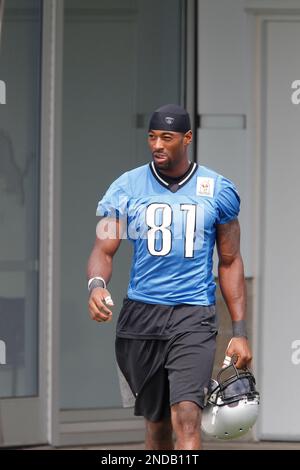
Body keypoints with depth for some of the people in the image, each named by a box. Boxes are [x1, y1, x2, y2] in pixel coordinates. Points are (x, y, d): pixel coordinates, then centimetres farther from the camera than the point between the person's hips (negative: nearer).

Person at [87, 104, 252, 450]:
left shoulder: (217, 190, 4)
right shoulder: (127, 188, 4)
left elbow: (230, 263, 10)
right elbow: (103, 250, 2)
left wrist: (239, 332, 5)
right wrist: (97, 285, -22)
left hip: (194, 317, -2)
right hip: (140, 315, 2)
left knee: (186, 417, -19)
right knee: (155, 422, 10)